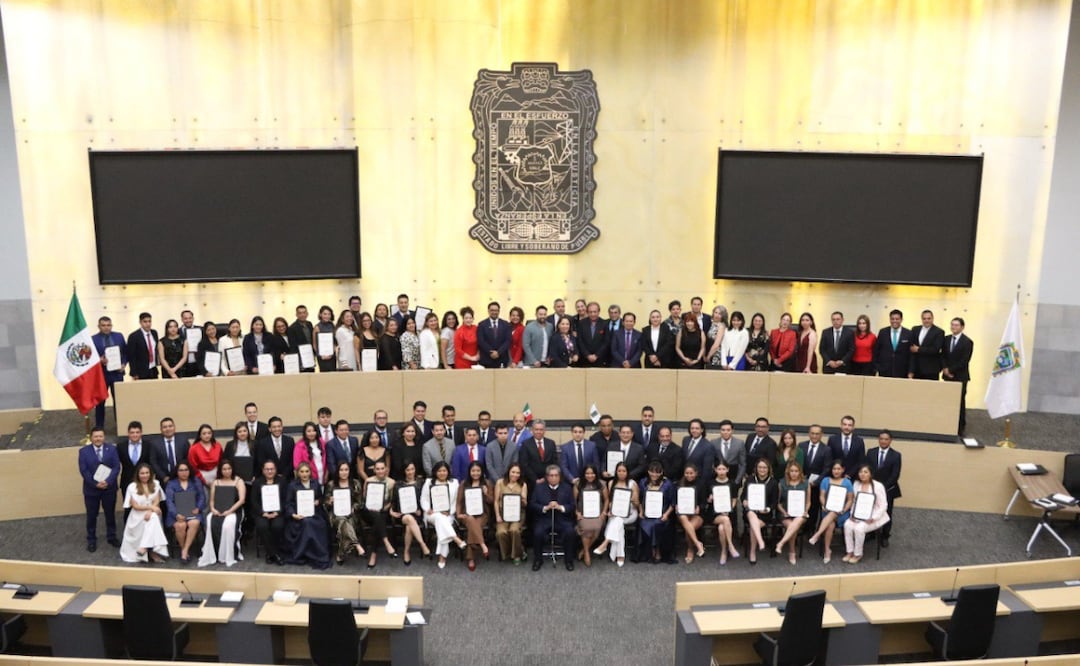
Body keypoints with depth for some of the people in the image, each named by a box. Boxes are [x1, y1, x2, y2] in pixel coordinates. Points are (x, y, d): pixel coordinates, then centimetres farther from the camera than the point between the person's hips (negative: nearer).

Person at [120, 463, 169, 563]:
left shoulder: (155, 484, 7)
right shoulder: (132, 486, -2)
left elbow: (157, 502, 1)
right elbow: (135, 506, -6)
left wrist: (150, 511, -19)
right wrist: (150, 507, -19)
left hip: (152, 514, 2)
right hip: (138, 516, -2)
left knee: (152, 517, -34)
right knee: (153, 519, -33)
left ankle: (144, 548, -38)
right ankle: (152, 552, -35)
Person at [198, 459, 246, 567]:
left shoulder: (239, 481, 8)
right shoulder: (215, 482, 20)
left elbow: (242, 500, -3)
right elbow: (212, 500, 15)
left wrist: (230, 511, -14)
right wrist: (213, 509, -7)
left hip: (233, 511, -3)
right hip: (217, 511, 3)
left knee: (228, 525, -35)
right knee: (211, 524, -31)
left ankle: (228, 556, -24)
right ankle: (212, 555, -25)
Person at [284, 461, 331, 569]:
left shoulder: (316, 483, 17)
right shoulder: (292, 485, 7)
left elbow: (321, 498, 24)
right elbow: (288, 503, 3)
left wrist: (318, 501, 0)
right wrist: (293, 514, -14)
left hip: (314, 513, 2)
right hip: (299, 515, -2)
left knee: (321, 525, -30)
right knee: (306, 523, -36)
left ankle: (319, 556, -20)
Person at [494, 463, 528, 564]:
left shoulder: (523, 485, 6)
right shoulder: (500, 482, 4)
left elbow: (525, 505, 3)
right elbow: (496, 501, 3)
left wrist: (523, 500, -21)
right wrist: (497, 516, -9)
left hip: (518, 513, 0)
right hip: (503, 513, 0)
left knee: (514, 530, -31)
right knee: (501, 532, -29)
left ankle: (517, 554, -5)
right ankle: (506, 553, 1)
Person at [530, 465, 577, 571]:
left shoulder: (567, 488, 10)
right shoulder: (539, 487, 8)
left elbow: (572, 506, 3)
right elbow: (532, 505, 1)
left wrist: (560, 507, -15)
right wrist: (545, 508, -15)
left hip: (562, 519, 1)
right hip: (544, 519, 0)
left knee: (570, 532, -28)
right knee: (538, 533, -30)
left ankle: (569, 560, -5)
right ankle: (538, 560, -5)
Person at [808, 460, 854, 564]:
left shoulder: (847, 482, 5)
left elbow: (850, 500, 4)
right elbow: (822, 496, 7)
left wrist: (844, 509, -13)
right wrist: (824, 505, -14)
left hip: (841, 512, -1)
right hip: (827, 510, 1)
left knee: (832, 514, -37)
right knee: (830, 524, -30)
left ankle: (817, 535, -43)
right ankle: (827, 551, -24)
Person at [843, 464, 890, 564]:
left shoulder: (878, 486, -9)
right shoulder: (856, 484, 5)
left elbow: (883, 506, -9)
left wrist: (872, 519, -18)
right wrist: (852, 514, -9)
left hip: (873, 517, -4)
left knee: (859, 528, -30)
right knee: (847, 525, -25)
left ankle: (858, 554, -11)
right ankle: (850, 552, -13)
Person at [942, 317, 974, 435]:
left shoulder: (967, 342, -7)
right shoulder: (946, 339, 10)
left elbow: (964, 360, -12)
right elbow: (943, 356, 10)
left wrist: (951, 370, -12)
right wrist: (945, 368, -7)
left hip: (960, 376, -5)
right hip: (948, 375, 5)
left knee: (960, 402, -1)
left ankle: (960, 428, 5)